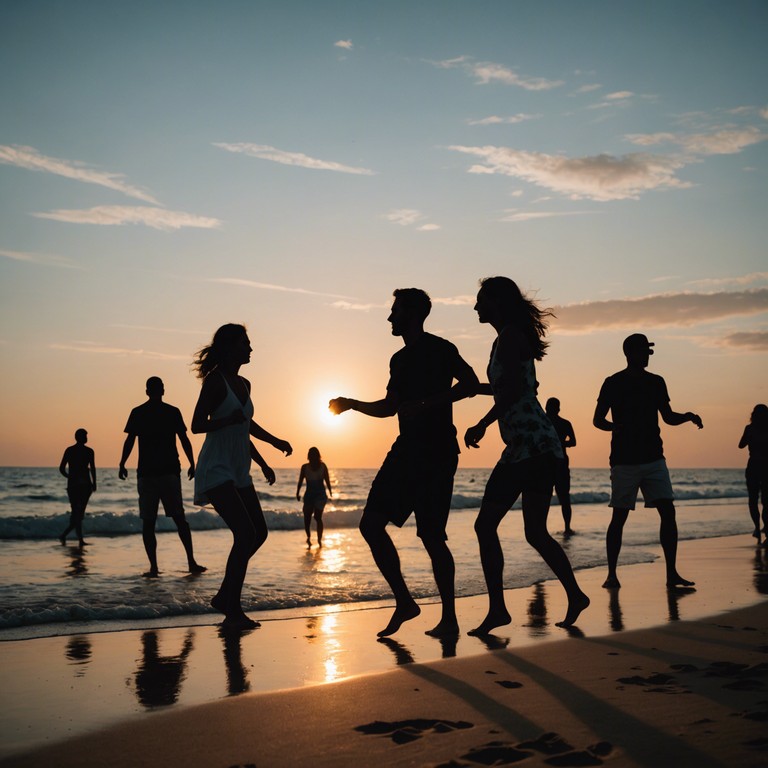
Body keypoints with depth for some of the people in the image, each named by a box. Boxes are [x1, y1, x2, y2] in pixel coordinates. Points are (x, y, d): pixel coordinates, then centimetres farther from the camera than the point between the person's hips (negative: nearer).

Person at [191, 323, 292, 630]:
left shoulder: (243, 384, 15)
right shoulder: (215, 381, -9)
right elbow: (197, 425, -13)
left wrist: (263, 464, 25)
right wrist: (229, 419, -28)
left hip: (238, 472, 9)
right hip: (217, 469, -9)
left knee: (259, 533, 6)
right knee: (245, 533, -17)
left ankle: (225, 596, 18)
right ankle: (232, 611, -9)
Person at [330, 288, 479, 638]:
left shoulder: (439, 349, -4)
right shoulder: (400, 359, 20)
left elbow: (469, 384, -16)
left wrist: (424, 405, -21)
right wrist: (352, 404, 20)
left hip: (437, 452, -8)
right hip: (406, 450, 8)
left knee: (430, 534, -9)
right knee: (371, 523, -1)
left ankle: (449, 618, 2)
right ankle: (404, 602, 7)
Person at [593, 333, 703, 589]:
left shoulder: (656, 382, 11)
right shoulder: (613, 383, -1)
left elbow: (668, 417, 17)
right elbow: (597, 419, 1)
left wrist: (688, 416, -3)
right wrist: (615, 426, -19)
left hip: (654, 458, 4)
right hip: (624, 460, -4)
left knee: (668, 511, -6)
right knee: (619, 516, -2)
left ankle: (672, 573, 0)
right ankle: (611, 574, 7)